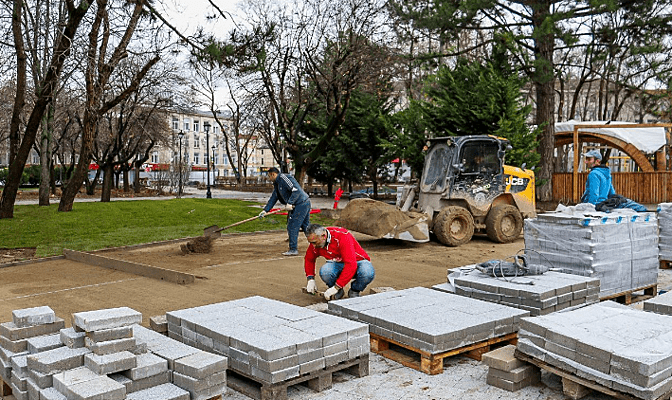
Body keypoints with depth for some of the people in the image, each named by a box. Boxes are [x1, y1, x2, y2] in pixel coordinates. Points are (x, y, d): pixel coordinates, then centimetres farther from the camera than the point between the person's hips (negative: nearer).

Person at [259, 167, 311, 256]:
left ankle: (293, 249, 1)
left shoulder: (283, 177, -12)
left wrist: (289, 203, -26)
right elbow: (273, 198, 23)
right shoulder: (277, 184, 20)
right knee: (306, 227, 15)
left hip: (301, 204, -10)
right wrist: (265, 210, 17)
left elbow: (296, 190, -21)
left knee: (292, 227, -5)